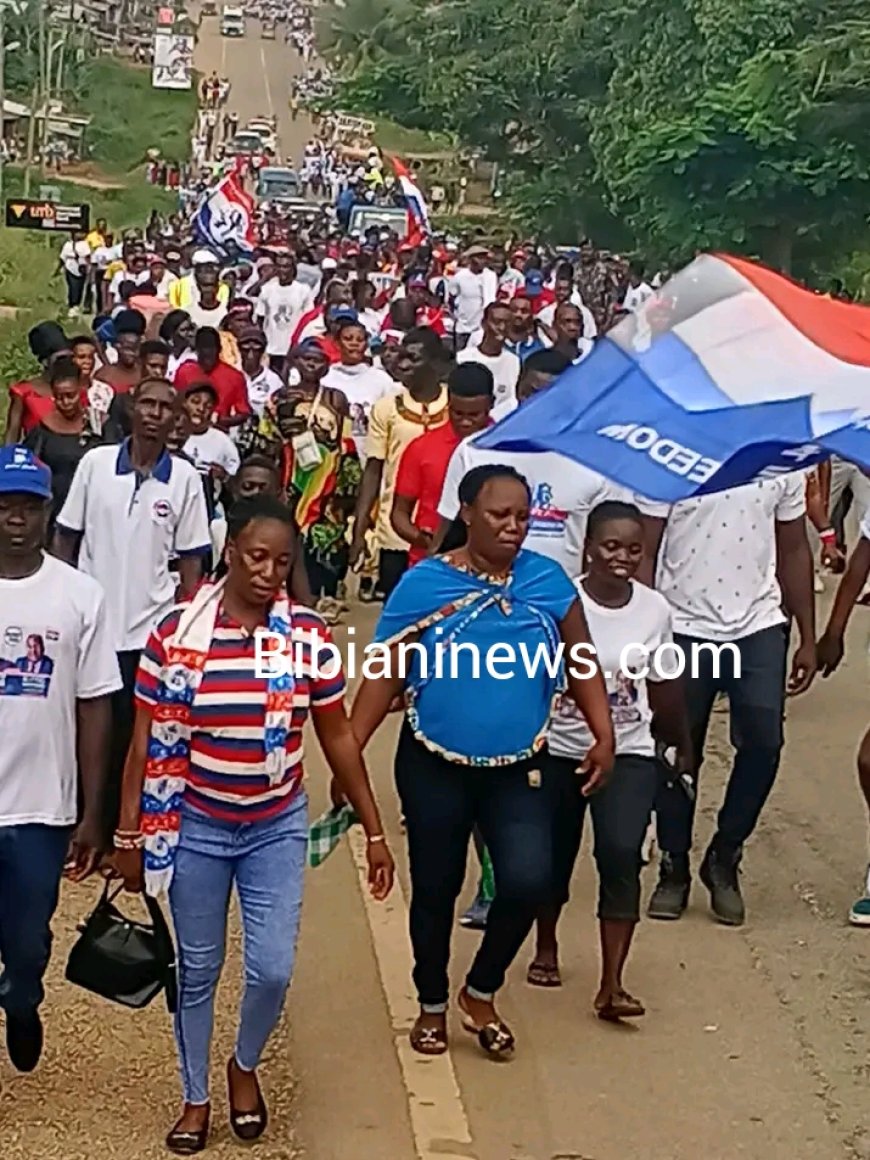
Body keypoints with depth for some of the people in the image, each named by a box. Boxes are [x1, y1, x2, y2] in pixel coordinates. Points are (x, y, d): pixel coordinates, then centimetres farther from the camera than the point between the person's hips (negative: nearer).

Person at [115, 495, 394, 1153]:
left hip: (277, 828, 1)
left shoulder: (309, 636, -9)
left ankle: (246, 1067, 28)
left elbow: (339, 737, 0)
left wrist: (374, 832, 2)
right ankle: (195, 1099, 31)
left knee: (272, 970, -3)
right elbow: (146, 745, -4)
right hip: (196, 828, -1)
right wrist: (129, 836, -2)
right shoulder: (176, 634, -12)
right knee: (198, 972, 10)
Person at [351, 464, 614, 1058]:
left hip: (519, 768, 1)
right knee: (436, 889, 12)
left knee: (529, 881, -12)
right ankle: (432, 1004, 37)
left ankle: (482, 992, 16)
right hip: (435, 765, -1)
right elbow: (385, 676, -6)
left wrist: (604, 736, -2)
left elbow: (583, 661, 6)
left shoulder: (548, 579, -1)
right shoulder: (424, 584, -8)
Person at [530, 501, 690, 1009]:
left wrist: (684, 747, 20)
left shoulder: (655, 609, -4)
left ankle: (612, 984, -11)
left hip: (629, 755, 1)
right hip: (558, 752, 0)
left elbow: (665, 685, 10)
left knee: (622, 853, -16)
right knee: (554, 855, 14)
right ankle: (546, 945, 43)